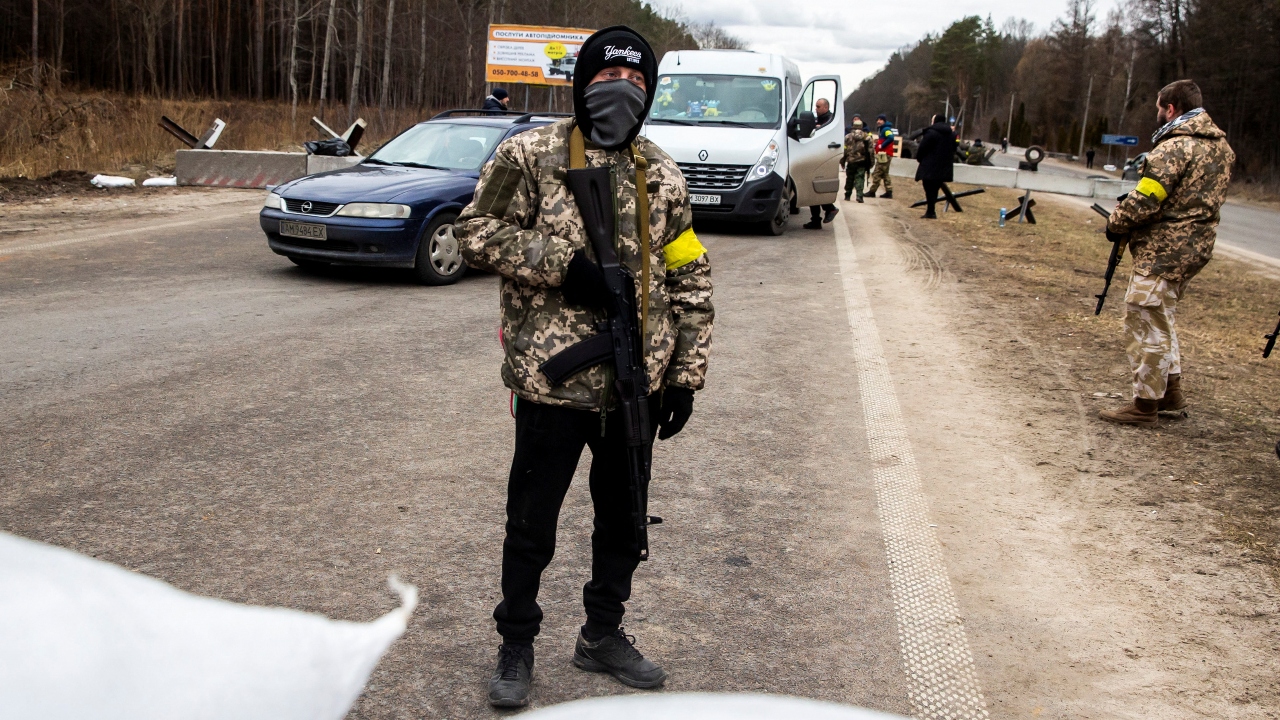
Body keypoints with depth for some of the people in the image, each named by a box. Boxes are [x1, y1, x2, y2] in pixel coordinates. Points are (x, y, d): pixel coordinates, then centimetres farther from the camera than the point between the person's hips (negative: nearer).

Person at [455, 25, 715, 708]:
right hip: (551, 379, -4)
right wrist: (563, 265, -18)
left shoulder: (663, 176, 7)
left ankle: (603, 633, 37)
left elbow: (690, 280, 10)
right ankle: (516, 645, 28)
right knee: (531, 524, 8)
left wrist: (686, 372, 6)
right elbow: (477, 231, -8)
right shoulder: (531, 155, -5)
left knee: (623, 517, 17)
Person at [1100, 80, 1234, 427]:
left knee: (1146, 323, -1)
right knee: (1161, 319, 22)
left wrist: (1115, 224, -4)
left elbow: (1144, 202, -21)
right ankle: (1171, 389, 29)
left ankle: (1145, 405, 5)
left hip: (1164, 249, -10)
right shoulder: (1220, 144, 11)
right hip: (1197, 244, 10)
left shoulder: (1175, 147, -18)